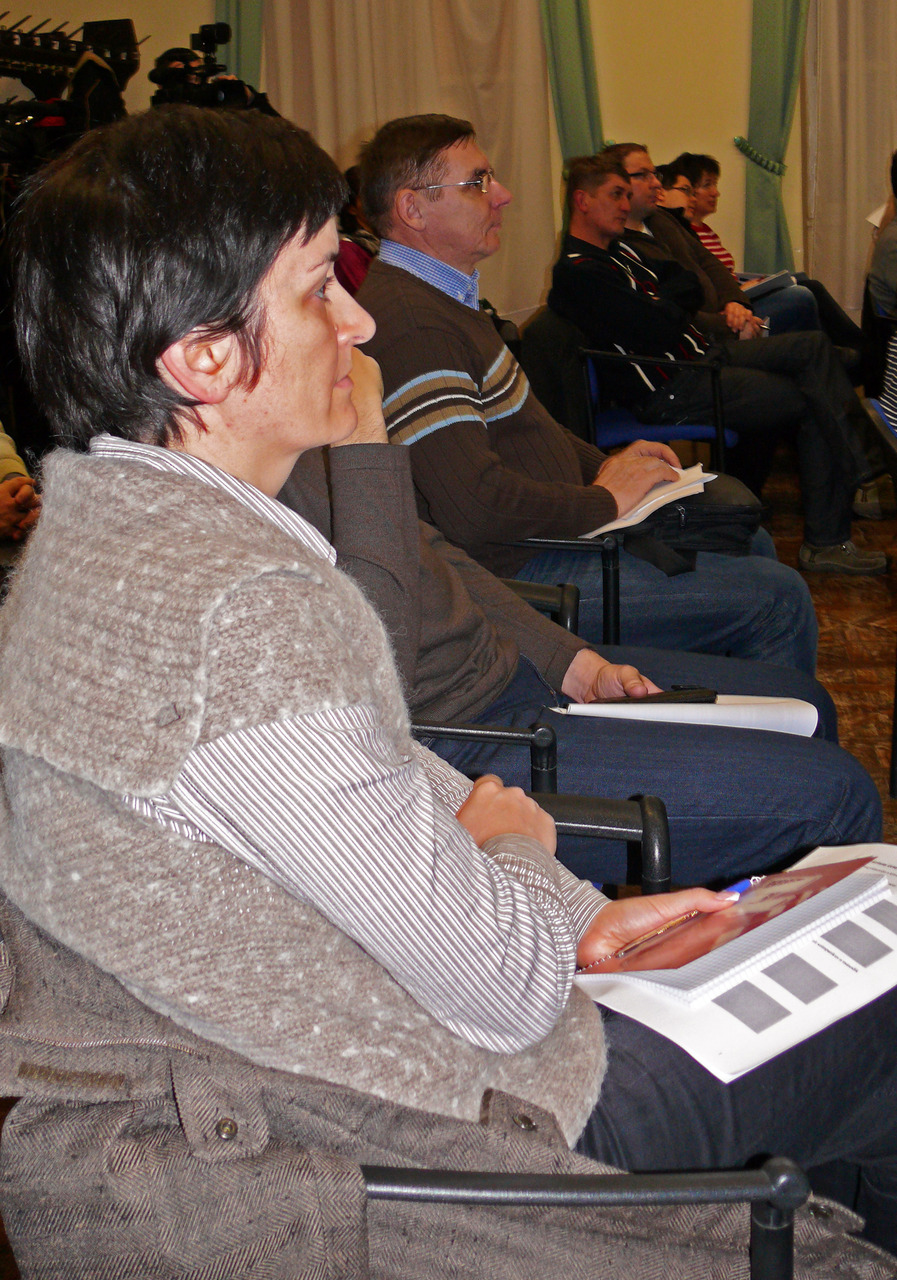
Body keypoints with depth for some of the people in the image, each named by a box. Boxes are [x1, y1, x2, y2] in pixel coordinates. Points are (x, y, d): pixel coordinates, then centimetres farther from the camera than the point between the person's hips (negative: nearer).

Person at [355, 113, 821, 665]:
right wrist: (603, 501, -16)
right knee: (778, 598, -11)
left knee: (748, 541, 19)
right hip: (516, 573, -11)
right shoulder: (411, 324, -23)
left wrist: (603, 464, 9)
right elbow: (475, 507, -31)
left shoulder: (444, 297, 14)